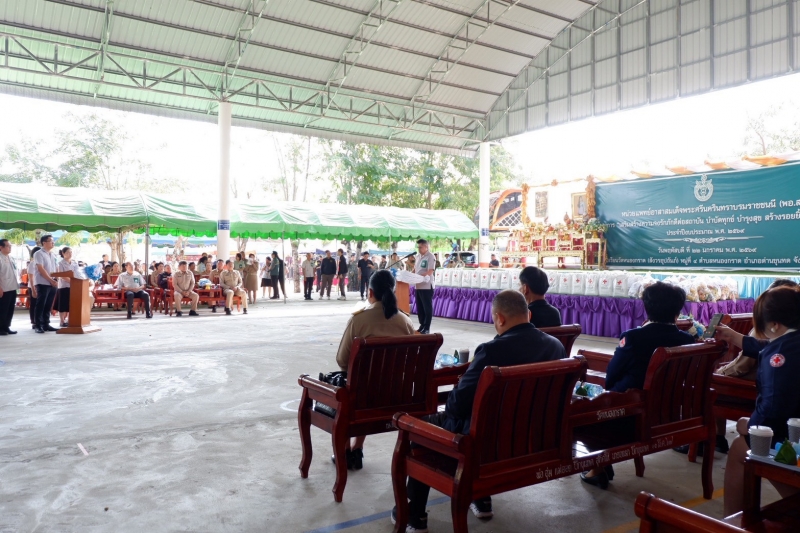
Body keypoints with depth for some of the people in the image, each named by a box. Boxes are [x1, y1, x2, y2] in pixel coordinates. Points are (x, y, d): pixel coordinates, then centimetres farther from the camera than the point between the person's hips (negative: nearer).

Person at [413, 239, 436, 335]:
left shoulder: (430, 257, -10)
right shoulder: (418, 256, 13)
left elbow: (430, 271, -19)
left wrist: (419, 277, -26)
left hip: (427, 286, -8)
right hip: (418, 286, 8)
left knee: (427, 307, 0)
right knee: (420, 307, 12)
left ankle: (427, 327, 5)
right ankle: (422, 325, 22)